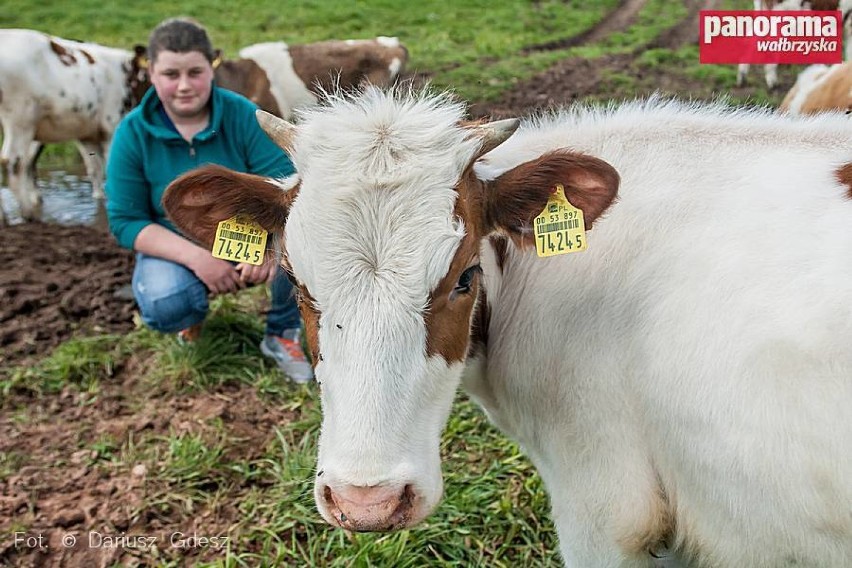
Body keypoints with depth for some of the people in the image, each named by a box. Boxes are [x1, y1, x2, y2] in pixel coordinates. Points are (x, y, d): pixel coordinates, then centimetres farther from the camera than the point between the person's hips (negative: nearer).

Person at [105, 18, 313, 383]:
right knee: (164, 307, -33)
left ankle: (282, 333, -6)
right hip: (177, 248, 0)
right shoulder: (133, 133, -14)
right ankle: (194, 306, 8)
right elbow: (125, 221, -15)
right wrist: (196, 258, -30)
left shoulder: (242, 114, -15)